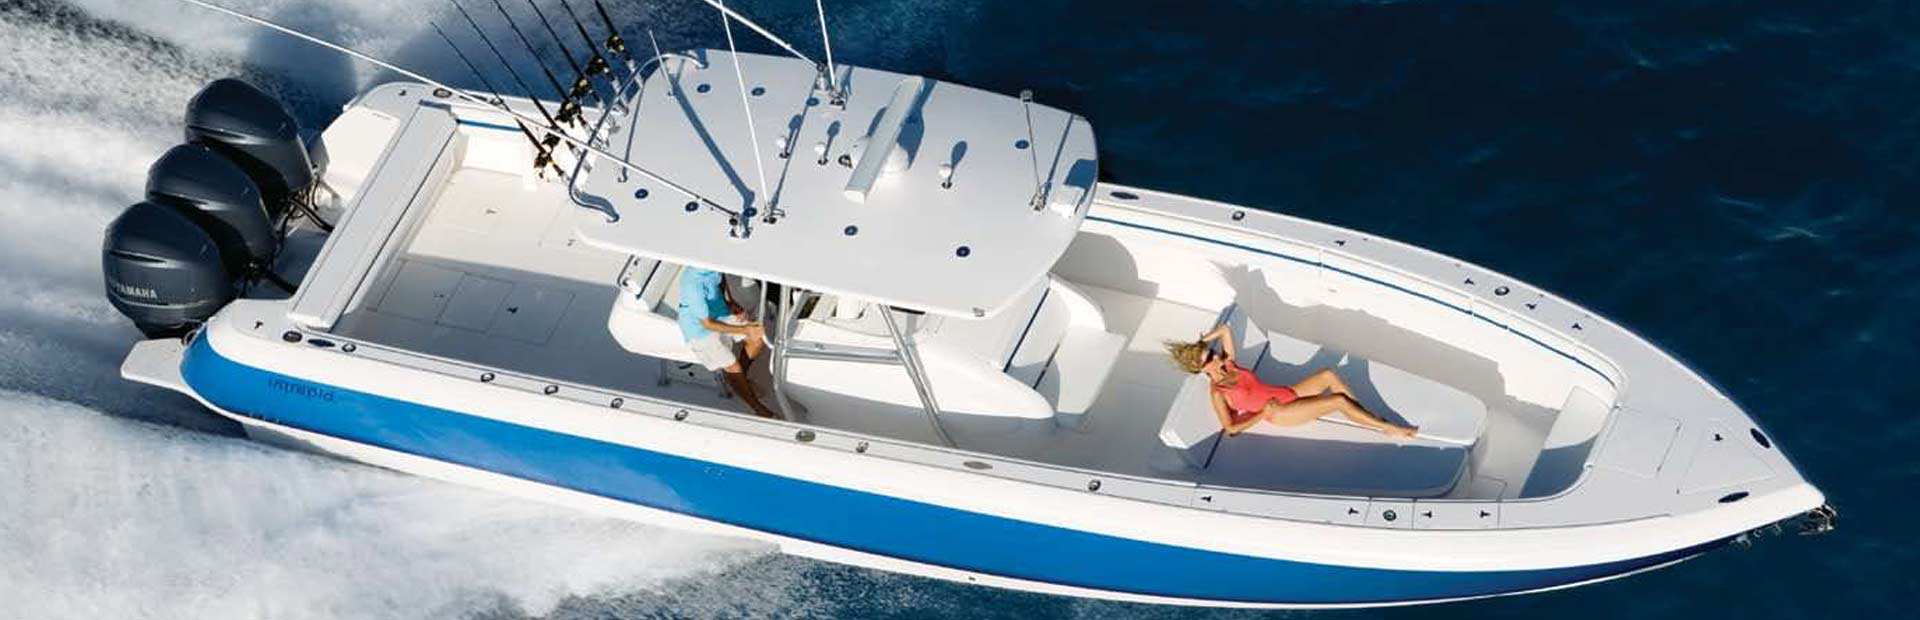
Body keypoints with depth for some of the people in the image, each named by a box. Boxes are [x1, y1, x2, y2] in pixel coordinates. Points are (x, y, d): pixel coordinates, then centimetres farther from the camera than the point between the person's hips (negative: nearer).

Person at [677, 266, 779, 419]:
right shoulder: (693, 283, -37)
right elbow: (707, 323, -29)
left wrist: (731, 302, -2)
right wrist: (744, 330, -30)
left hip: (720, 313, 8)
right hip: (700, 328, -8)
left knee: (759, 338, 0)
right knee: (733, 368, -14)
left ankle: (739, 379, 22)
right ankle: (760, 410, 3)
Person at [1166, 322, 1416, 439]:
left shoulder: (1228, 365, 7)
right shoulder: (1217, 393, -14)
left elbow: (1225, 329, 14)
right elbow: (1230, 428, -19)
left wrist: (1202, 342, 5)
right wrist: (1262, 416, -14)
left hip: (1287, 394, 8)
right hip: (1279, 413, -8)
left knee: (1328, 375, -10)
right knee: (1339, 400, -16)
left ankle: (1370, 417, -1)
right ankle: (1390, 429, -4)